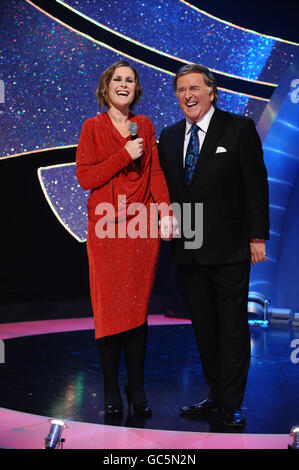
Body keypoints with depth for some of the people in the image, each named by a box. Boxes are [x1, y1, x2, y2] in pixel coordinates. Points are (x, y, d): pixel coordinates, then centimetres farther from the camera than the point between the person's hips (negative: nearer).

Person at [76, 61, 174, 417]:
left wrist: (165, 211, -3)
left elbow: (155, 171, 10)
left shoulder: (145, 125, 12)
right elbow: (84, 176, -4)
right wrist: (125, 156, -10)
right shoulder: (93, 127, 3)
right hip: (106, 228, -2)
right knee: (109, 309, 0)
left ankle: (137, 388, 17)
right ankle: (111, 390, 14)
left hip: (143, 227, 2)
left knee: (138, 308, 6)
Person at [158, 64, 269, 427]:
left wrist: (257, 237, -8)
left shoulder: (239, 128, -2)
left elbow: (256, 185, -5)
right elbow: (167, 189, 14)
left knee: (233, 329, 2)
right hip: (187, 251, 5)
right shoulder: (169, 136, 12)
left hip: (228, 249, -5)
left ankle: (231, 405, 13)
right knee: (204, 328, 13)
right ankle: (216, 395, 27)